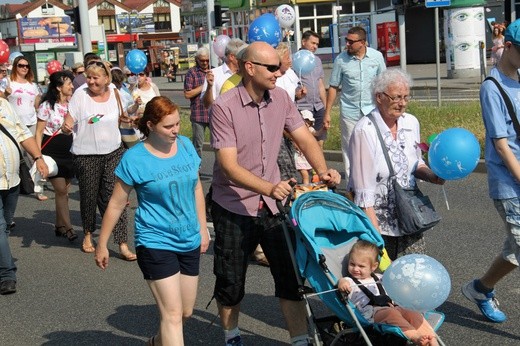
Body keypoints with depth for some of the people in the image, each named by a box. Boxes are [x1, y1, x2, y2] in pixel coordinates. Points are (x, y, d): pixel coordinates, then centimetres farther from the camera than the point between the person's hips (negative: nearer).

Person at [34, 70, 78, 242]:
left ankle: (60, 225, 20)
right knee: (61, 190, -5)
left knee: (64, 190, 9)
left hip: (69, 152, 5)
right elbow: (39, 132, -6)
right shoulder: (47, 106, -7)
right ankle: (67, 226, 2)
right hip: (52, 153, -5)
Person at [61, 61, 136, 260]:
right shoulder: (80, 95, -6)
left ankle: (122, 244, -4)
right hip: (86, 155, -1)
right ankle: (88, 234, 37)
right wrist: (66, 128, -29)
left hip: (113, 153, 1)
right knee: (89, 197, 11)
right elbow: (68, 124, -7)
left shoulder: (115, 94, 2)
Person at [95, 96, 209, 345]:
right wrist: (102, 245, 0)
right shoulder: (134, 159, -13)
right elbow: (116, 205, -5)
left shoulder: (186, 146, 0)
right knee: (172, 315, -10)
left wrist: (202, 228, 14)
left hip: (189, 241, 6)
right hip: (155, 244, -6)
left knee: (186, 312, 16)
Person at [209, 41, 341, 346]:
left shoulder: (281, 98, -1)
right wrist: (270, 187, -37)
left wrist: (323, 170, -18)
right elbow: (229, 165, -23)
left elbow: (305, 139, 2)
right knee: (231, 281, 11)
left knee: (291, 274, 2)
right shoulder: (224, 107, -17)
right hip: (234, 207, -4)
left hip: (273, 204, 4)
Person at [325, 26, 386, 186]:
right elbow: (333, 87, 2)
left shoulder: (377, 56, -2)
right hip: (349, 111, 0)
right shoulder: (341, 59, -4)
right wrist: (327, 113, 1)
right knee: (349, 150, 4)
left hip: (372, 110, 1)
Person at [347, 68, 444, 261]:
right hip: (378, 219, -5)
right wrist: (375, 232, -18)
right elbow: (363, 191, -16)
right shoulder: (365, 130, -16)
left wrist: (433, 177, -2)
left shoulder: (411, 123, 3)